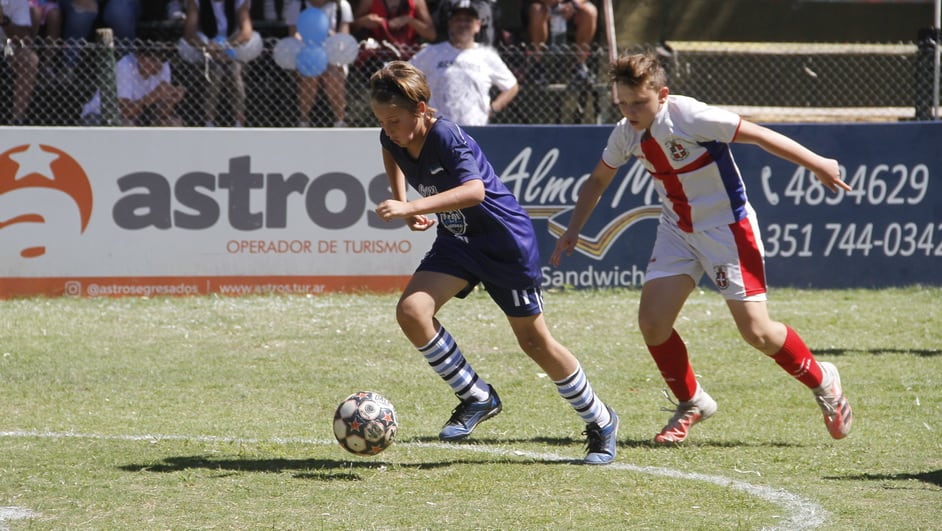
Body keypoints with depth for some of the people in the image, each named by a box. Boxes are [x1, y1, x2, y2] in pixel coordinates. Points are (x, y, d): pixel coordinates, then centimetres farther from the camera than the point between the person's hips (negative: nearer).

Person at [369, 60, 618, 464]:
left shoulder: (448, 139, -29)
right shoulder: (393, 138, -8)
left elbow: (474, 191, -47)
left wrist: (412, 207, -55)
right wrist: (402, 203, 8)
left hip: (506, 241, -6)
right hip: (457, 241, 7)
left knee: (533, 341, 3)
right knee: (411, 311, -17)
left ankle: (599, 420, 23)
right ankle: (476, 397, -1)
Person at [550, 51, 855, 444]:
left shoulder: (690, 117, -25)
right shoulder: (626, 134, -5)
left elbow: (759, 135, -19)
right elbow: (598, 180, 14)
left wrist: (818, 165, -16)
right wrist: (572, 231, 10)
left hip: (727, 227, -6)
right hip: (677, 231, 6)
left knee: (756, 331, -9)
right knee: (652, 322, -8)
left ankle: (822, 382, 18)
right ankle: (691, 404, 14)